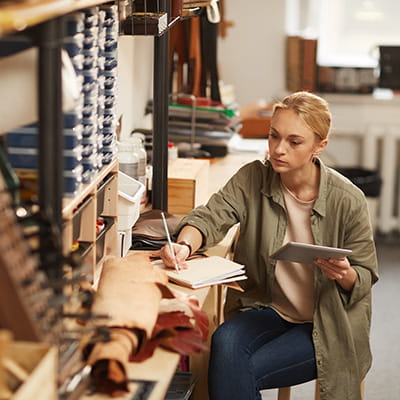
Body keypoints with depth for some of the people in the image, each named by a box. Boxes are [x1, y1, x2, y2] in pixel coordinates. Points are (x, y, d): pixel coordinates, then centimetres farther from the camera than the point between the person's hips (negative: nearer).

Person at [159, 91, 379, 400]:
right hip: (266, 309, 3)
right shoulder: (253, 178, -5)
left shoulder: (348, 200, -13)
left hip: (326, 328, -3)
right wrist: (185, 245, -38)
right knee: (225, 343, -30)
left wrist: (346, 276, -27)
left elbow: (366, 277, -3)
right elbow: (211, 216, -16)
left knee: (238, 371, -25)